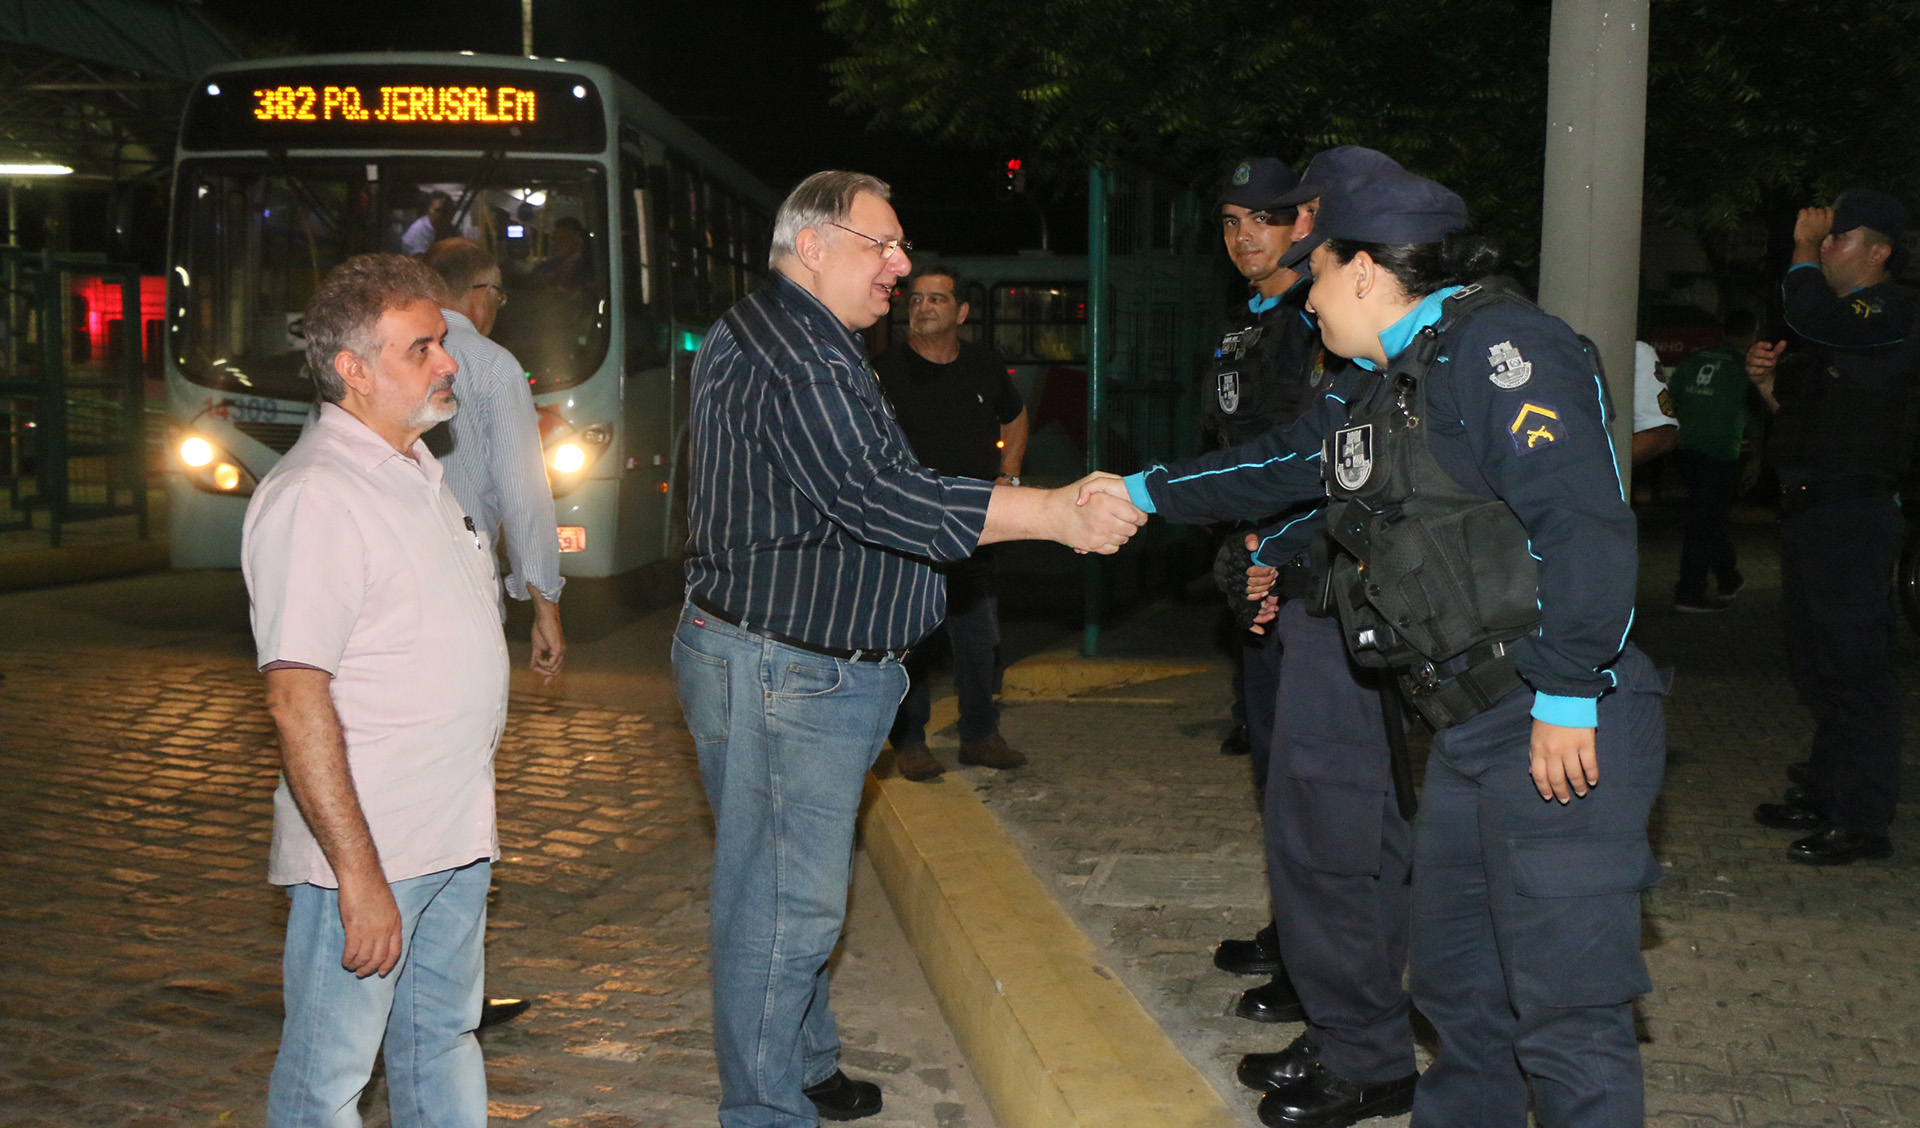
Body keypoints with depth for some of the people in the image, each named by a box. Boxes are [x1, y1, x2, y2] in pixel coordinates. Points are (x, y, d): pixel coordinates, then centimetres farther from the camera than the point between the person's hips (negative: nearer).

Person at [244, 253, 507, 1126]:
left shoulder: (418, 472, 12)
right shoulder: (312, 497, -18)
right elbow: (296, 697, -23)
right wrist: (358, 874, -24)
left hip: (456, 838, 9)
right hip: (368, 850, -9)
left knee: (443, 1041, 21)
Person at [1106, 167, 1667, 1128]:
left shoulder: (1502, 348, -14)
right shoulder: (1381, 382, 17)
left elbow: (1584, 526, -23)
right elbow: (1276, 463, 33)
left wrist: (1567, 700, -23)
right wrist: (1144, 492, 35)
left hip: (1560, 725, -10)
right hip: (1468, 723, 10)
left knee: (1563, 1001, -5)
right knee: (1457, 975, 20)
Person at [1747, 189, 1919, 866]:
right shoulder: (1838, 325, 20)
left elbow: (1809, 316, -31)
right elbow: (1796, 411, 25)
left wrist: (1803, 246, -14)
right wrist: (1767, 382, 4)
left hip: (1854, 514, -10)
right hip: (1810, 511, 10)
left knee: (1855, 666, -7)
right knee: (1816, 663, 15)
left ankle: (1863, 821, -3)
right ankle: (1825, 796, 26)